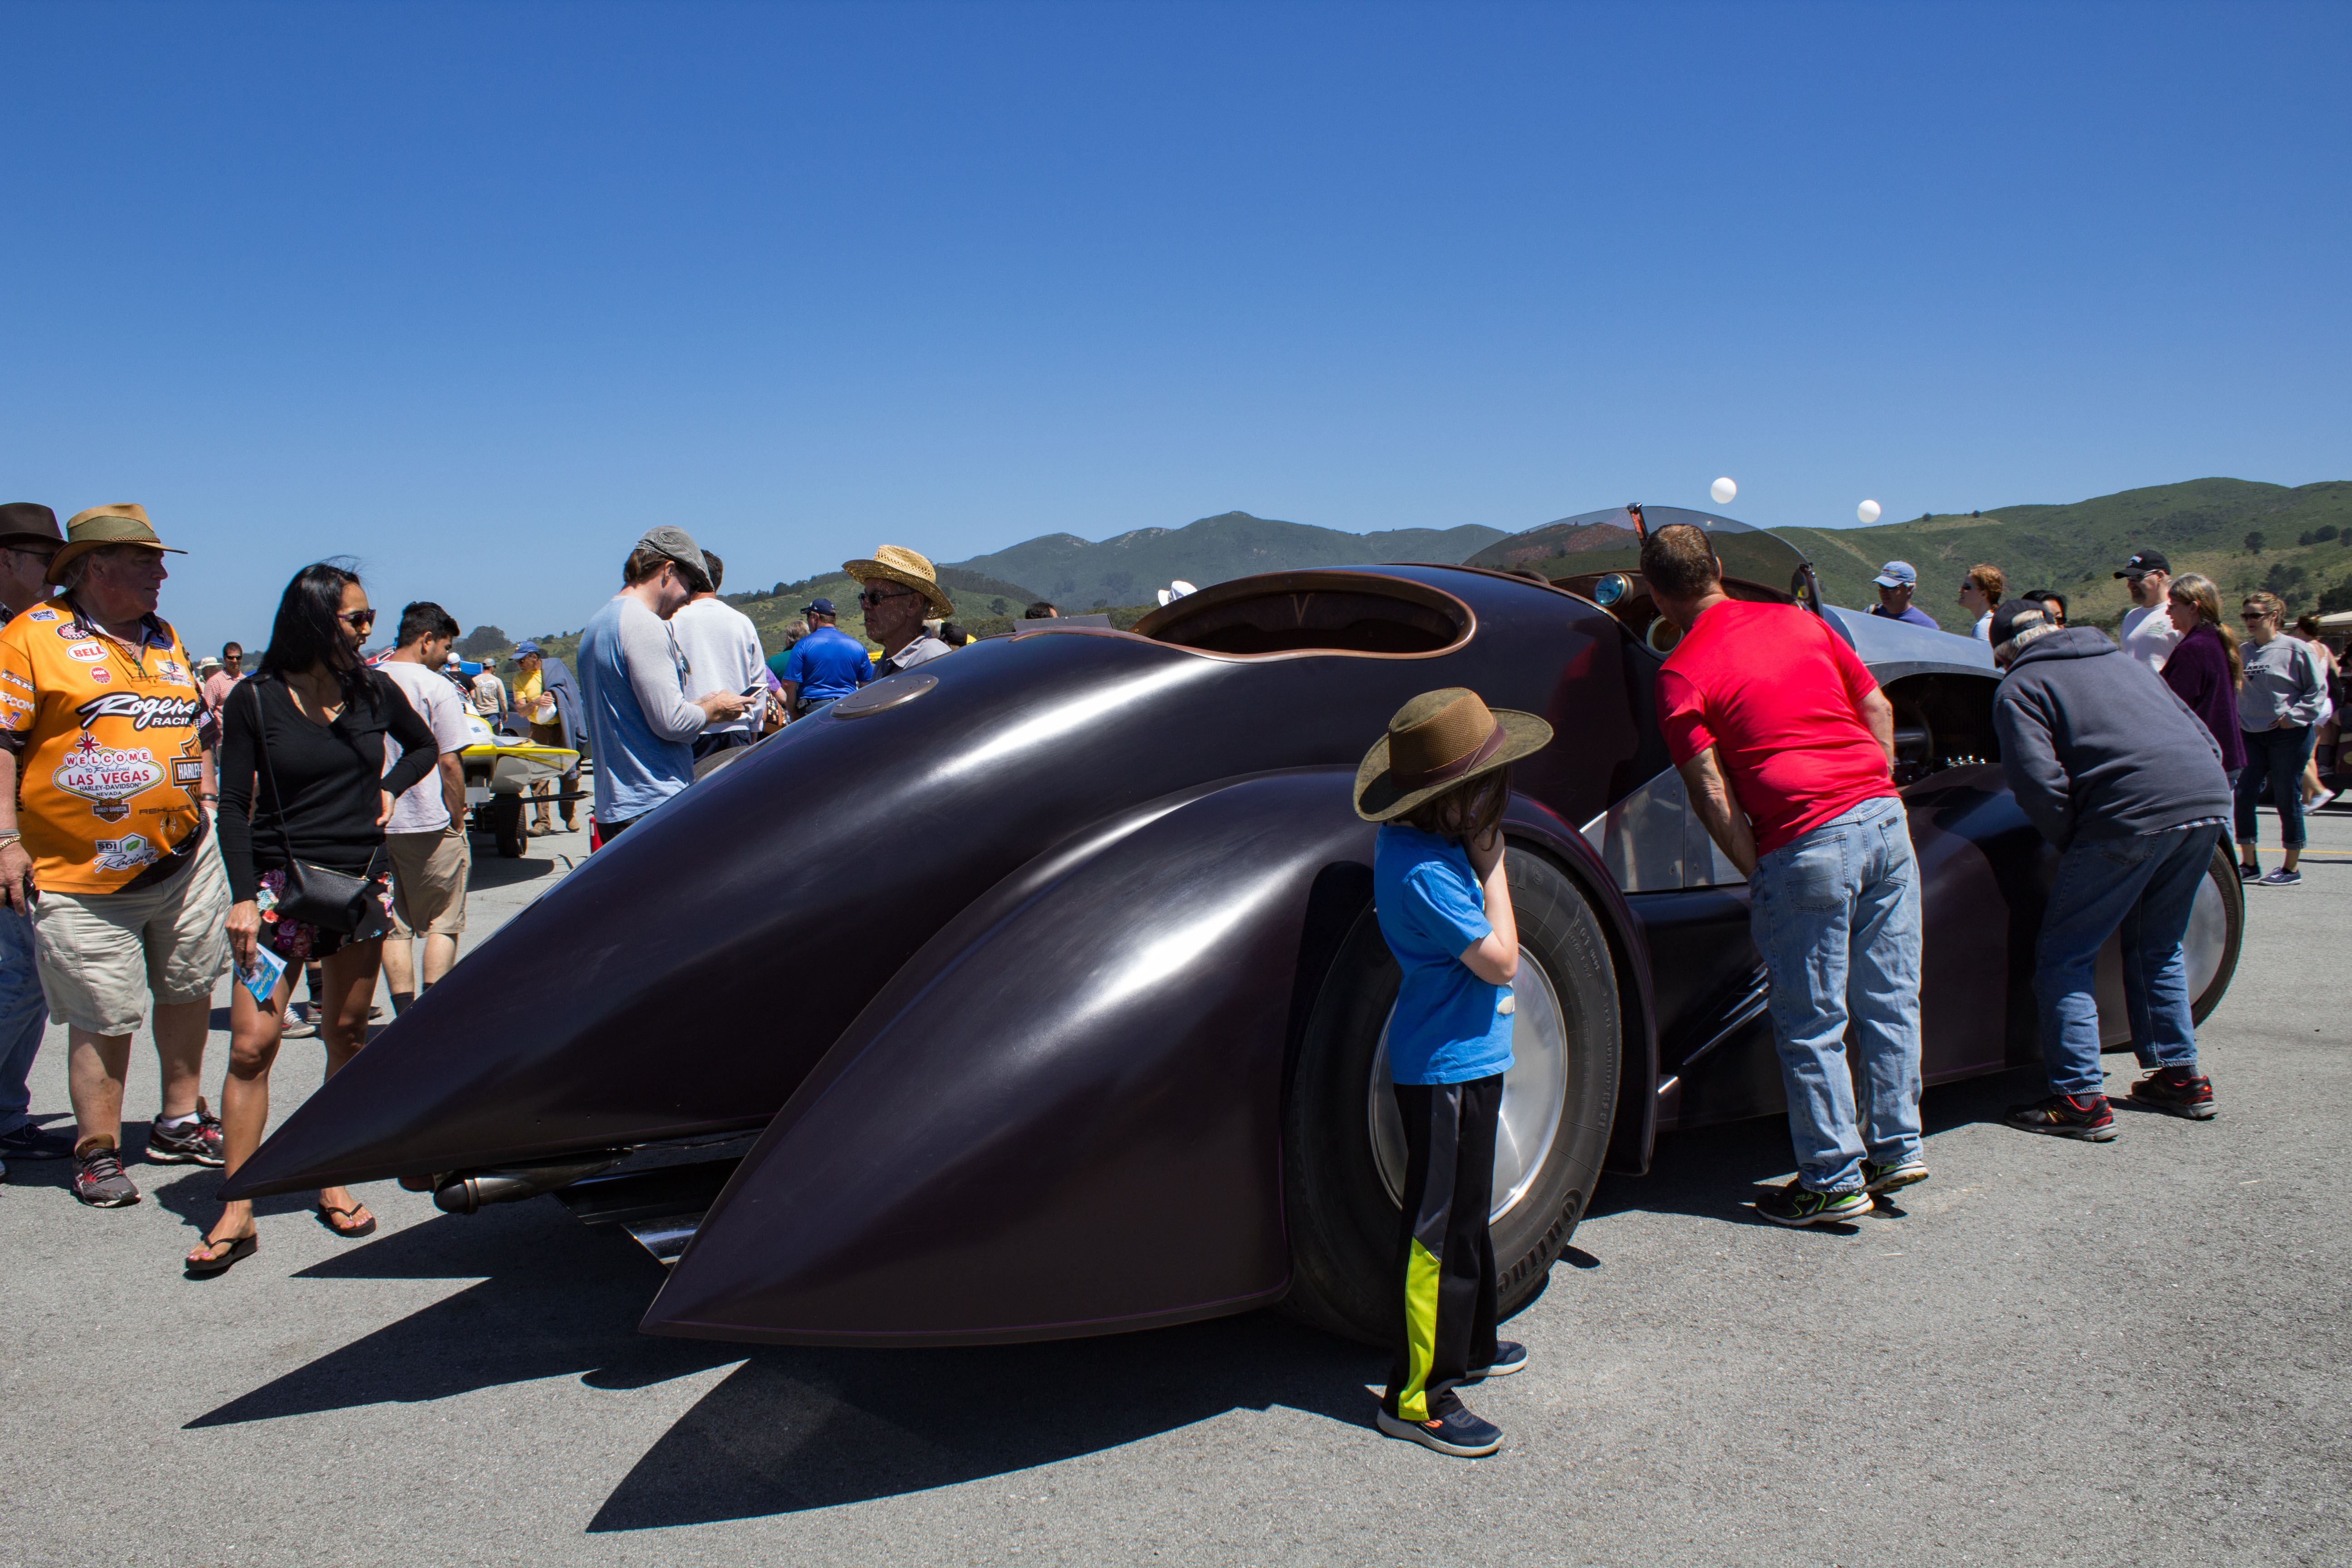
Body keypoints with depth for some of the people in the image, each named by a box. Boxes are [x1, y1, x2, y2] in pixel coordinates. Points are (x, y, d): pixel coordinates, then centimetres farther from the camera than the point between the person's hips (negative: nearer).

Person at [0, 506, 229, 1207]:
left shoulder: (165, 639, 14)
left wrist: (206, 803, 17)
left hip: (185, 858, 6)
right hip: (85, 873, -6)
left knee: (188, 991, 13)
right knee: (102, 1016, -2)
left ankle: (180, 1123, 28)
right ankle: (98, 1150, 12)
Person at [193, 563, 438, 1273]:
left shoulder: (374, 690, 5)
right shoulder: (256, 701, -4)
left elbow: (424, 746, 23)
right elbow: (234, 807, -3)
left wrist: (389, 789, 6)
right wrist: (244, 895, -10)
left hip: (362, 884, 3)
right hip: (282, 886, -3)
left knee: (347, 1034, 8)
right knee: (252, 1045, -7)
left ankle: (335, 1183, 20)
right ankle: (236, 1213, 0)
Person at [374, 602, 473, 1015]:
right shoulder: (436, 687, -9)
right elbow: (449, 764, -12)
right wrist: (458, 821, -2)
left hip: (373, 825, 5)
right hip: (429, 825, -5)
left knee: (394, 927, 10)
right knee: (443, 923, 6)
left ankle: (406, 1017, 9)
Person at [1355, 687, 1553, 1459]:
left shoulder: (1417, 840, 4)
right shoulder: (1425, 871, -27)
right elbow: (1499, 961, -21)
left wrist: (1479, 859, 3)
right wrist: (1493, 866, -16)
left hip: (1465, 1059, 11)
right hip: (1444, 1069, -11)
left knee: (1465, 1214, 23)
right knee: (1438, 1231, -2)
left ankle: (1468, 1346, 39)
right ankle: (1417, 1397, 8)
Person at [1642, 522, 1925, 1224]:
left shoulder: (1681, 673, -4)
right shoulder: (1800, 620, 13)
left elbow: (1713, 793, -8)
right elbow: (1878, 707, 15)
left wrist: (1757, 874, 1)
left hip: (1807, 843, -6)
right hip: (1884, 820, 6)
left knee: (1813, 1026, 5)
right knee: (1889, 998, 16)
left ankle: (1835, 1181, 13)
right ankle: (1897, 1148, 26)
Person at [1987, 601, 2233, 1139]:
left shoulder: (2019, 686, 6)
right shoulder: (2121, 660, 28)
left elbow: (2038, 783, -9)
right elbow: (2206, 739, 27)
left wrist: (2070, 842, 7)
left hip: (2134, 813, -7)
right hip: (2209, 798, 8)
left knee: (2065, 957, 3)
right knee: (2158, 946, 25)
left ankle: (2081, 1100, -1)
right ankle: (2181, 1079, 29)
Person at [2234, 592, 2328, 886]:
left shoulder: (2295, 649, -7)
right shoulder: (2242, 651, 8)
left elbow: (2318, 690, -4)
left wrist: (2294, 716, -12)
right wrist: (2236, 717, 7)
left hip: (2289, 735, -5)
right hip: (2251, 735, 5)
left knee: (2287, 801, 1)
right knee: (2242, 797, 0)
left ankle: (2291, 868, 11)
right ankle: (2249, 864, 11)